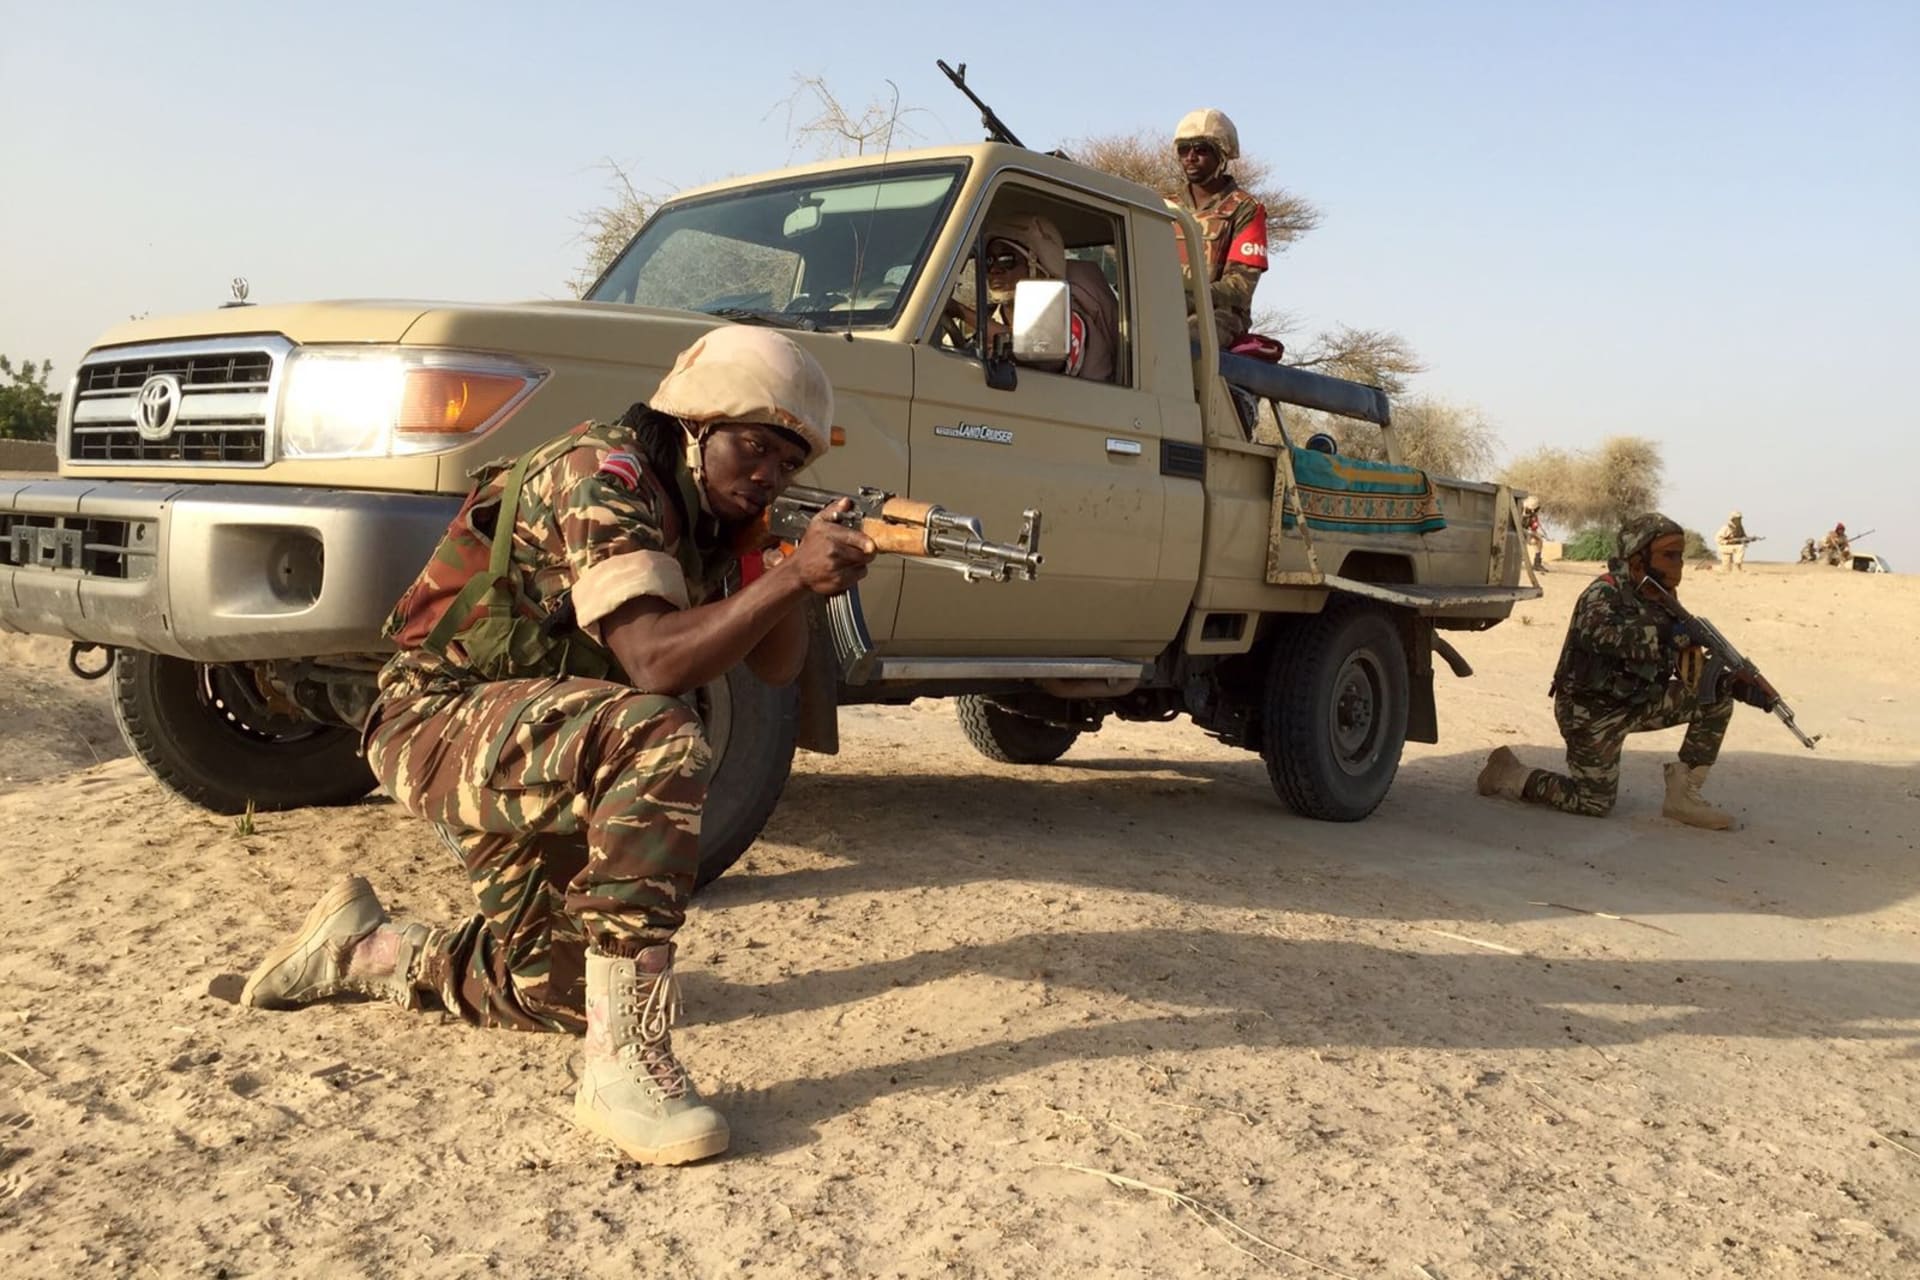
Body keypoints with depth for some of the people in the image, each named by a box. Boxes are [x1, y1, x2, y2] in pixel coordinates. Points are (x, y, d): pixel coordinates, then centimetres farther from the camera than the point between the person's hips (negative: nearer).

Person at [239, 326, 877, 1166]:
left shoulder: (714, 511, 7)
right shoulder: (604, 476, -20)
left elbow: (776, 667, 2)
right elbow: (655, 663, -32)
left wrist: (805, 574, -16)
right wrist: (789, 575, -37)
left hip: (535, 755, 10)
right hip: (441, 724, -9)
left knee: (558, 991, 13)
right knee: (657, 740, -36)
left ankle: (361, 948, 34)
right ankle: (625, 1063, -33)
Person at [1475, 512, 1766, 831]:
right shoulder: (1604, 593, -20)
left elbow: (1691, 669, 7)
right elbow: (1604, 633, -43)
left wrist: (1742, 686, -7)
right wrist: (1671, 633, -47)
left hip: (1635, 704, 7)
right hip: (1592, 712, -7)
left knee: (1718, 696, -3)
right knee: (1595, 802, -5)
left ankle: (1682, 795, 2)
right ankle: (1508, 775, 15)